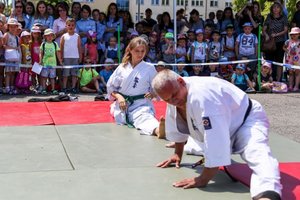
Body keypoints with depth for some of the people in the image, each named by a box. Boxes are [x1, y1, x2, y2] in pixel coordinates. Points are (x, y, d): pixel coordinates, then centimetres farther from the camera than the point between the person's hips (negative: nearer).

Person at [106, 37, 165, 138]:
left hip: (141, 105, -6)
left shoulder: (149, 68, -2)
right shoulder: (122, 67, 2)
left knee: (145, 118, -37)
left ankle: (158, 129, -64)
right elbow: (111, 86, 9)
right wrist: (118, 97, -9)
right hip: (123, 105, 6)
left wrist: (153, 94, -17)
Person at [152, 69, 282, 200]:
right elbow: (178, 128, 10)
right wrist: (178, 153, 17)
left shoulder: (201, 95, -39)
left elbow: (215, 139, -42)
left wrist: (203, 179, -40)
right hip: (223, 133, 9)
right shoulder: (174, 96, -10)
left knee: (257, 156, -40)